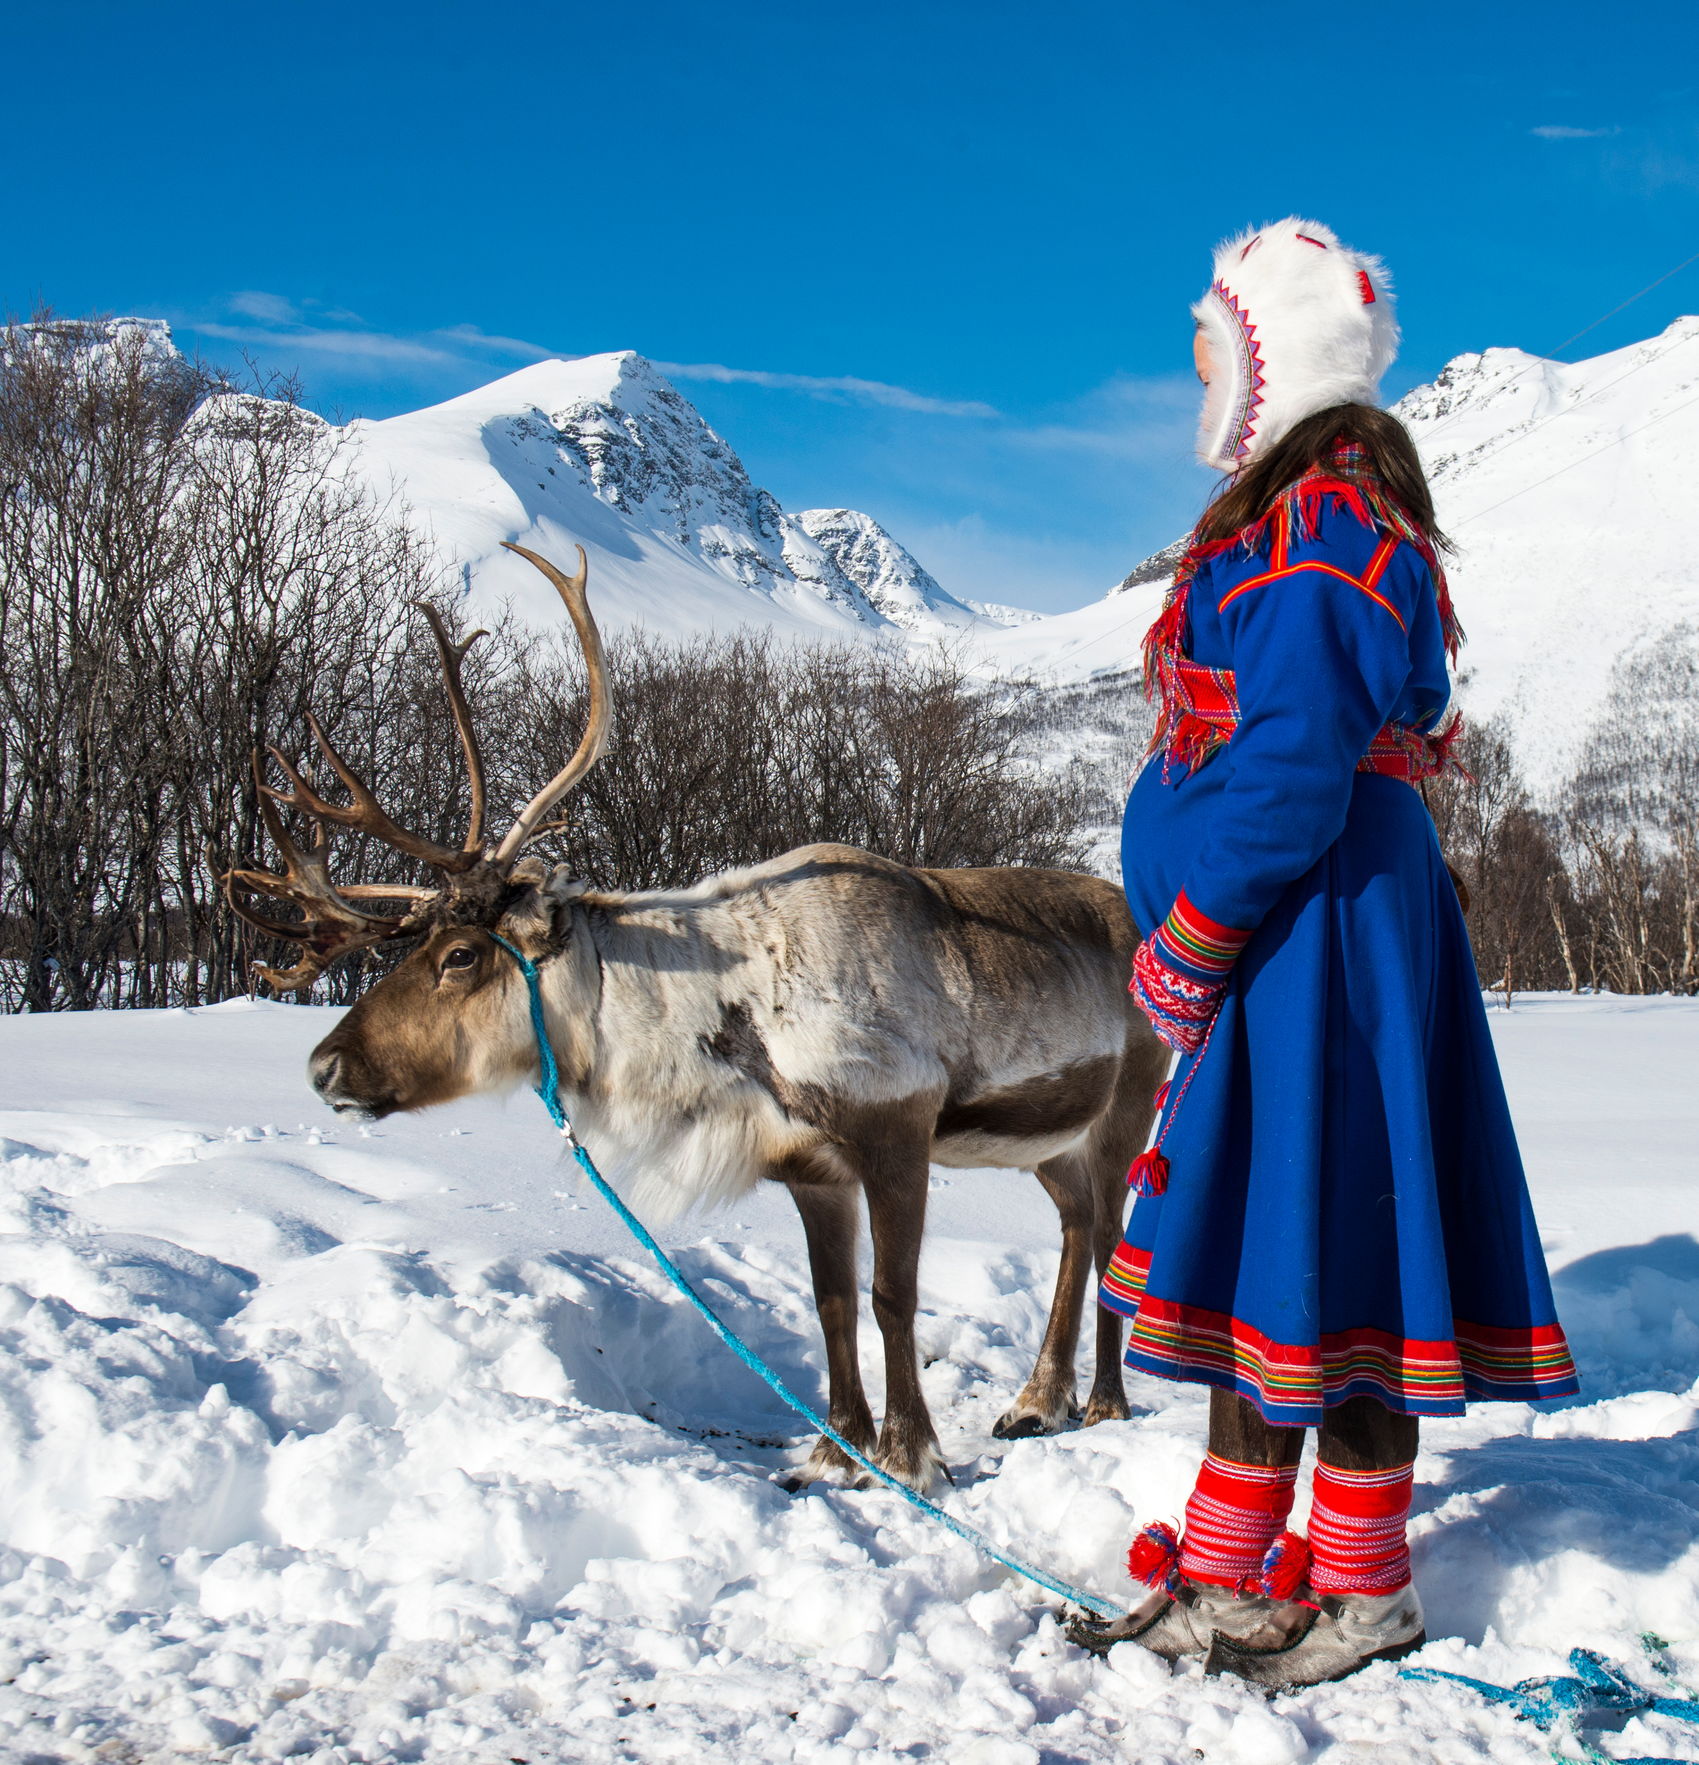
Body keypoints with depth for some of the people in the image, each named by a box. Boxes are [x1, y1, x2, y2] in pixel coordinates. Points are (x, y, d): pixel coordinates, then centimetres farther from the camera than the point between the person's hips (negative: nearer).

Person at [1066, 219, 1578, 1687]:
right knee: (1242, 1246, 12)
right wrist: (1190, 939, 17)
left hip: (1321, 924, -10)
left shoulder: (1322, 524, -14)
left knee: (1322, 1249, -2)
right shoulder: (1280, 517, 19)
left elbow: (1292, 770, -23)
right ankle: (1227, 1580, 21)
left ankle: (1364, 1592, 12)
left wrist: (1183, 944, -16)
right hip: (1275, 933, 10)